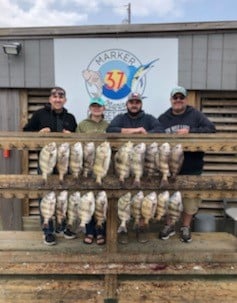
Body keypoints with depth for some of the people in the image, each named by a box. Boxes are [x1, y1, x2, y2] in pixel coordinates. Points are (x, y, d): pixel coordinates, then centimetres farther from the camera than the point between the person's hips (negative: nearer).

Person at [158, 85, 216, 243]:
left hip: (192, 167, -1)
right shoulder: (163, 118, 7)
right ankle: (169, 226, 30)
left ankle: (186, 228, 29)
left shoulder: (195, 115, 1)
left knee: (190, 199, 9)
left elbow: (211, 129, -10)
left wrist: (190, 131, -19)